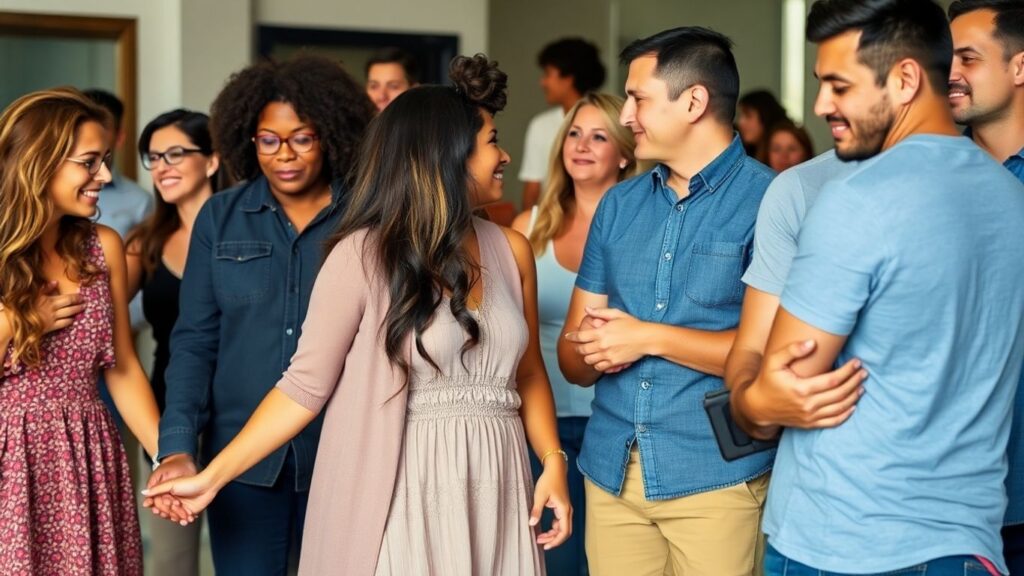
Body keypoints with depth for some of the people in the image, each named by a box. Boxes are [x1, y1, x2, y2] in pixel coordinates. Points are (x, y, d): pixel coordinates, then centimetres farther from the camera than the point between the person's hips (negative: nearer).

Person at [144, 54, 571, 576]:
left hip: (495, 490, 5)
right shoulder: (365, 255, -9)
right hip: (402, 492, -4)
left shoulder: (511, 251, 7)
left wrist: (553, 463, 0)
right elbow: (306, 386, -5)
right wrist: (213, 476, -7)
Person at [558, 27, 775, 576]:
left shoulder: (766, 200, -7)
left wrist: (649, 337, -13)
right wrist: (595, 348, -11)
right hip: (610, 472, 5)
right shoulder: (618, 204, 11)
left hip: (716, 478, -5)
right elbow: (572, 359, 12)